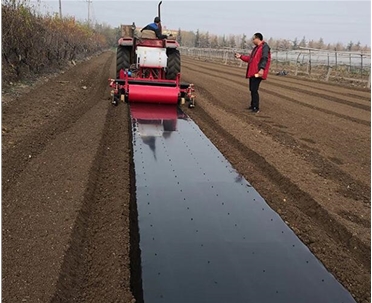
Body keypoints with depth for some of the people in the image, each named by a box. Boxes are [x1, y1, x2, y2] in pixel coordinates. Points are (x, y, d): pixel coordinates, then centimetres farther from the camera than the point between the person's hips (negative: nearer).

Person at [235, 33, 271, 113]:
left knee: (254, 89, -12)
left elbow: (265, 58, -21)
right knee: (252, 89, 13)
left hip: (257, 73, -10)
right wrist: (241, 56, 21)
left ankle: (256, 108, -7)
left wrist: (262, 69, -32)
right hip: (252, 72, 10)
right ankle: (253, 105, 24)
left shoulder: (265, 47, -9)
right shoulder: (256, 48, 21)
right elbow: (250, 58, 25)